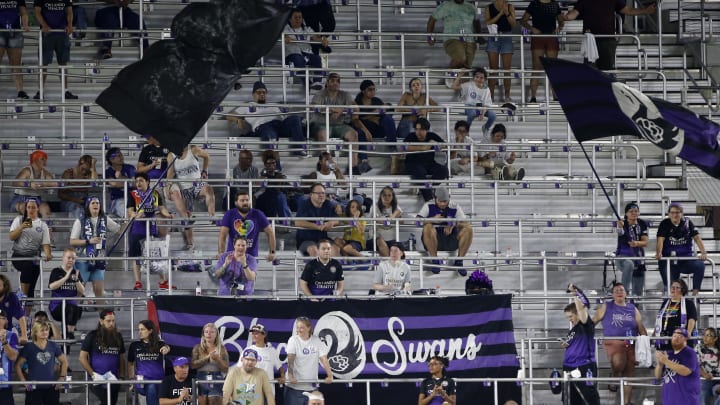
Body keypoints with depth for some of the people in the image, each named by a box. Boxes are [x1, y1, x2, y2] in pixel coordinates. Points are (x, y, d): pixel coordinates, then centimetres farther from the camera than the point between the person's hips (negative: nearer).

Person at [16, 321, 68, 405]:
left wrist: (62, 377, 6)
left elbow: (64, 361, 16)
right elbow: (18, 365, -3)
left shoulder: (53, 346, 4)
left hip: (51, 387, 3)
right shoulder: (29, 347, -5)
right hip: (34, 388, -3)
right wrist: (23, 381, -8)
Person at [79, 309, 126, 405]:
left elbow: (121, 358, 17)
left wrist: (122, 375, 4)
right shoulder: (93, 336, -2)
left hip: (114, 379, 5)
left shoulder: (117, 337, 11)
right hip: (98, 379, -5)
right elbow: (82, 358, -4)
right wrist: (93, 374, -13)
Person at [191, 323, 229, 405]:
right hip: (201, 380, 1)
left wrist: (217, 359, -15)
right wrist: (207, 357, -11)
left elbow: (226, 369, 2)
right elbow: (192, 365, -3)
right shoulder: (198, 348, 9)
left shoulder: (221, 349, 6)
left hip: (216, 381, -1)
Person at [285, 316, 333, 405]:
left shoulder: (317, 341, 2)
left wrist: (330, 375, -15)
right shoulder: (293, 340, -3)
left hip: (311, 386, 2)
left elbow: (324, 359, -4)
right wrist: (290, 376, -28)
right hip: (294, 385, -2)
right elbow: (290, 360, -14)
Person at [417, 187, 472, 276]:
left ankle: (459, 261, -14)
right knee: (428, 227, -33)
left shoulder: (455, 207, 5)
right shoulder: (429, 206, 2)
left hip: (451, 240, 2)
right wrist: (433, 220, -22)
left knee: (468, 229, -21)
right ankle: (434, 261, -24)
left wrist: (453, 225, -21)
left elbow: (465, 223, -2)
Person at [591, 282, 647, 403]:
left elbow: (641, 328, 14)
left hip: (630, 344, 3)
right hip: (613, 342, -3)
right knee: (618, 363, -34)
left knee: (628, 375, 3)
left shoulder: (633, 309, 13)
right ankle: (614, 377, -2)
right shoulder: (606, 307, 6)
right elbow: (592, 322, 6)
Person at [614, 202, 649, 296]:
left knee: (638, 292, 7)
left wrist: (637, 243, -28)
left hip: (638, 257, 5)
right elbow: (621, 233, -36)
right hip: (623, 256, -5)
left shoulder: (642, 224, 1)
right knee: (629, 265, -41)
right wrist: (620, 227, -60)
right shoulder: (623, 223, -12)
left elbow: (645, 242, -5)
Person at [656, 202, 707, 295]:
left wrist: (703, 253, -19)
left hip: (686, 260, 1)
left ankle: (695, 293, -21)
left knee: (700, 265, -26)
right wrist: (659, 253, -33)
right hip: (669, 261, -1)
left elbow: (697, 238, -3)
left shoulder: (687, 223, 5)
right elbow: (660, 239, -14)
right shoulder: (664, 224, 0)